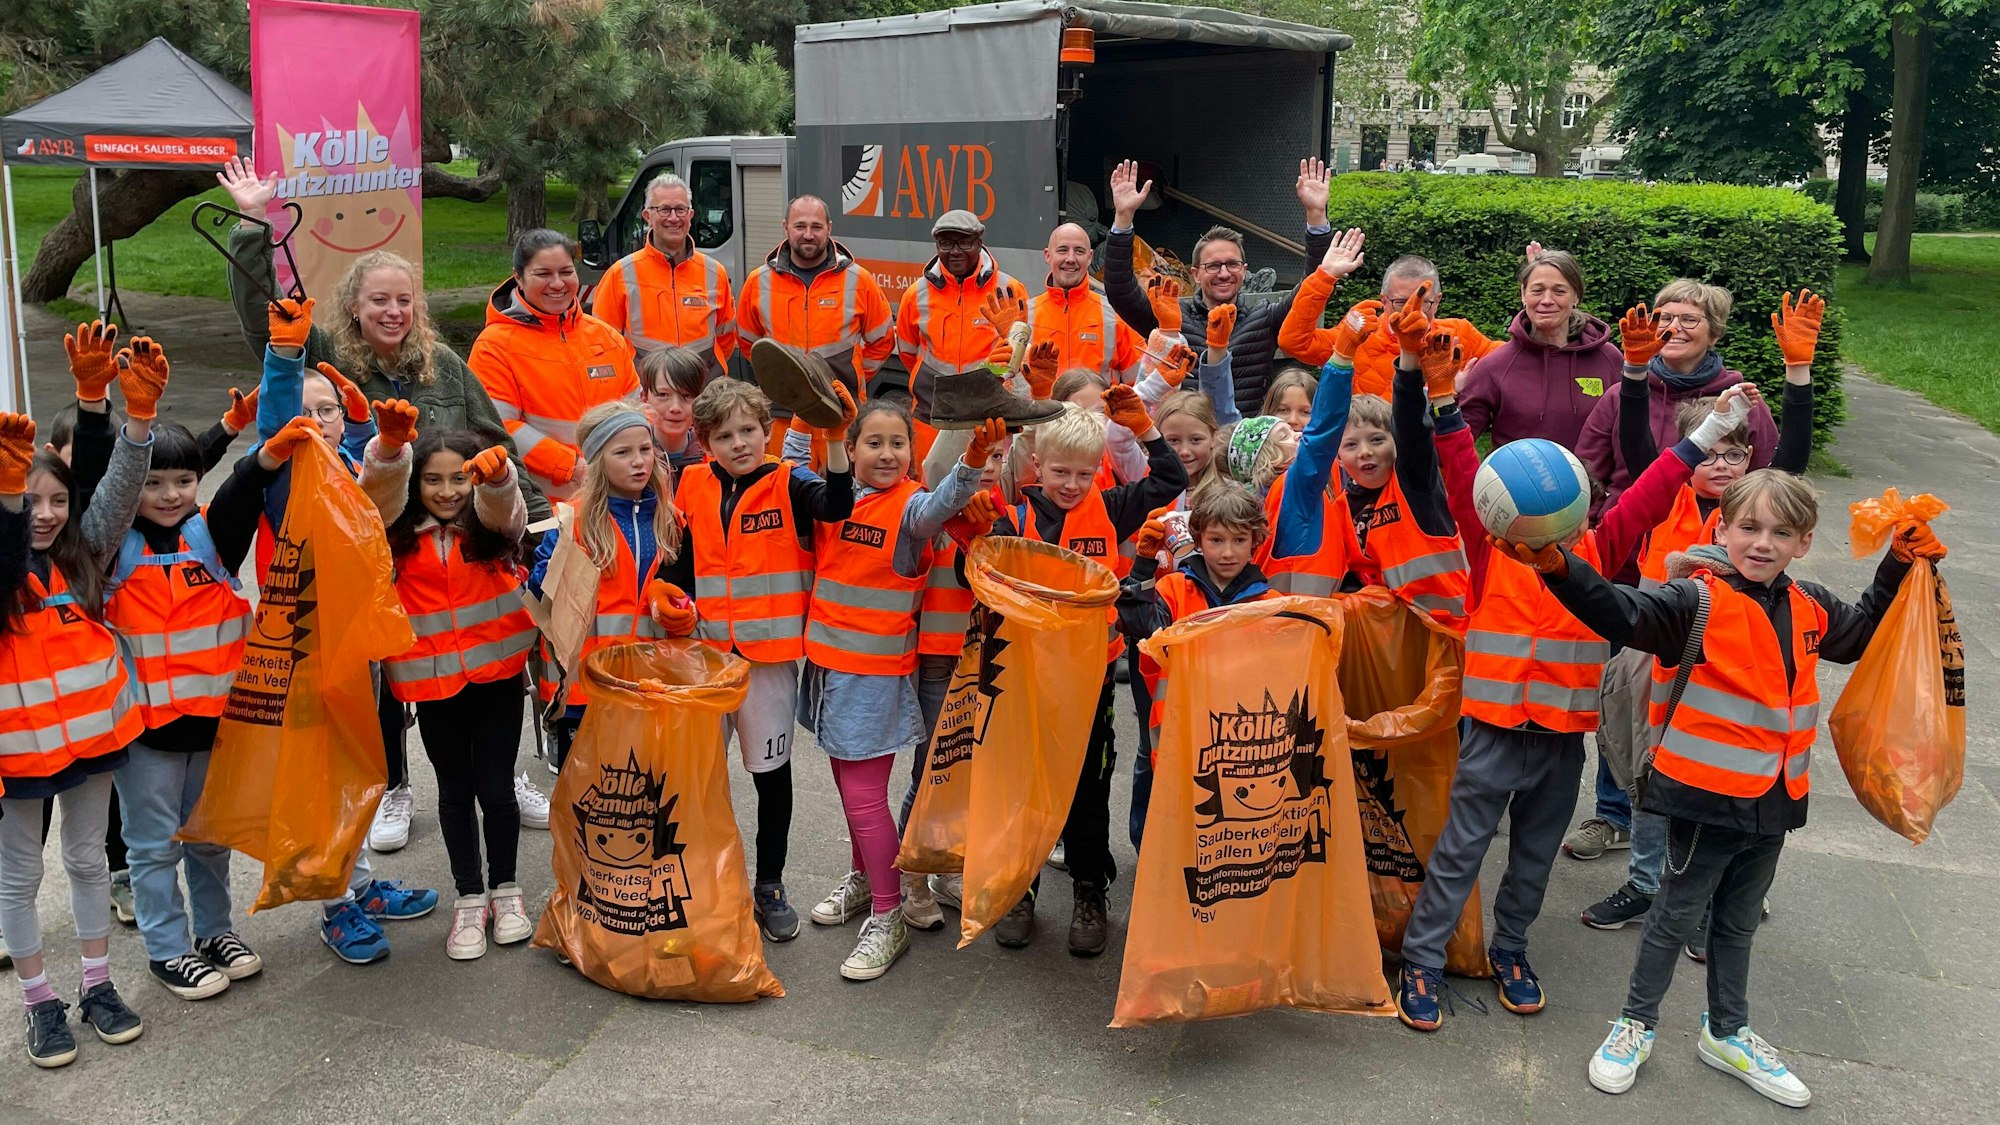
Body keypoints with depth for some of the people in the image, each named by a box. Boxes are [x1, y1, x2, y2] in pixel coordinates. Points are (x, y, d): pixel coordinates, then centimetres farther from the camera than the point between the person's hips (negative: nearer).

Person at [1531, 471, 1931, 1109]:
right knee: (1676, 916, 9)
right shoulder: (1700, 601, -17)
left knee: (1739, 922, 22)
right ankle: (1636, 1025, 28)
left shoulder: (1810, 610, 5)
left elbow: (1864, 632, 27)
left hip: (1774, 800, 6)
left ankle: (1728, 1034, 40)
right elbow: (1623, 614, -34)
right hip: (1705, 796, -6)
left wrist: (1900, 567, 17)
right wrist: (1558, 566, -51)